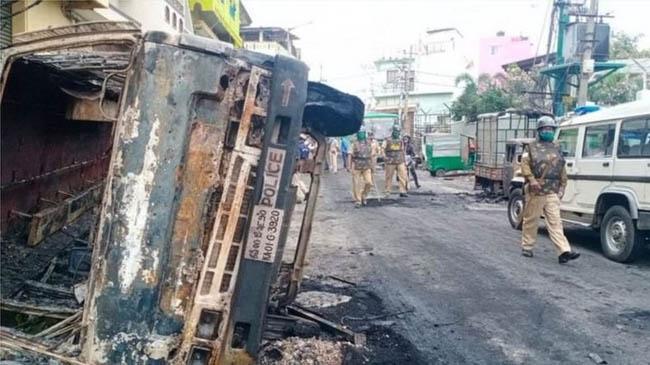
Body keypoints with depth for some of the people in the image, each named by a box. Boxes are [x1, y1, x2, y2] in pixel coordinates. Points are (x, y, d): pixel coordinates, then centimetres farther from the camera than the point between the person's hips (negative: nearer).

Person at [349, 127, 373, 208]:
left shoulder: (368, 143, 11)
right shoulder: (355, 144, -1)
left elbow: (371, 155, 17)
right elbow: (351, 155, -2)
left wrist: (372, 166, 15)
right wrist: (349, 166, -8)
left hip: (366, 166, 3)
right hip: (357, 166, -3)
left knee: (369, 183, -4)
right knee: (356, 184, -2)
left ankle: (363, 196, 19)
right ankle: (357, 201, 6)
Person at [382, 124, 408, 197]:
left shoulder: (400, 141, 12)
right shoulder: (388, 140, -1)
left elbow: (402, 152, 18)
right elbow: (383, 150, -1)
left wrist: (405, 161, 17)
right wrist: (385, 158, -12)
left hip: (400, 162, 3)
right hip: (390, 162, -3)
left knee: (403, 176, -6)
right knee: (389, 177, 4)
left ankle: (402, 191, -4)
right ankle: (387, 191, 15)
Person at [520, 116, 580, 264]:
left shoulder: (556, 149, 18)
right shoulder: (531, 147, 3)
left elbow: (562, 171, 20)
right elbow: (525, 165, -7)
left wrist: (562, 187, 13)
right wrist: (532, 180, -19)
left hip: (552, 192, 4)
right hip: (535, 192, -3)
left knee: (555, 222, -4)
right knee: (531, 220, 5)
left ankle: (564, 251, -12)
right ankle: (526, 247, 18)